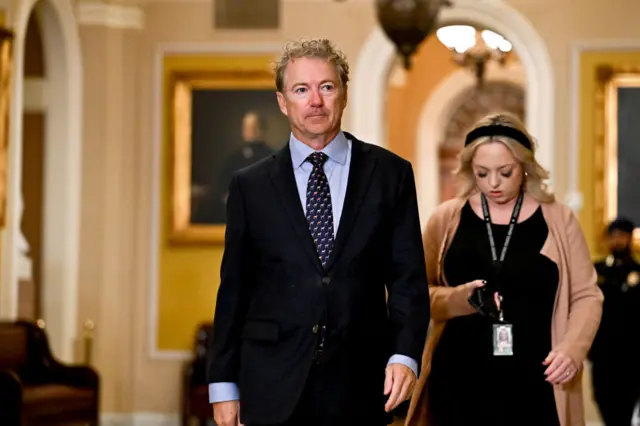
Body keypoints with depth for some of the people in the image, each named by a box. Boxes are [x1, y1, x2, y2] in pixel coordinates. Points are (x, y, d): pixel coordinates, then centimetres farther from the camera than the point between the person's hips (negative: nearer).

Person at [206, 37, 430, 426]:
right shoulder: (251, 186, 5)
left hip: (360, 385, 0)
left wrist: (405, 355, -13)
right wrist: (223, 384, 3)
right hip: (273, 387, 0)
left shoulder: (389, 174, 3)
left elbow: (408, 275, 1)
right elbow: (234, 288, 6)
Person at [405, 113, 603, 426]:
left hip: (533, 383, -1)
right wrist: (460, 298, -11)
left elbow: (586, 296, 7)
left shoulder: (557, 220, 5)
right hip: (460, 382, 1)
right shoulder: (447, 219, 7)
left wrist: (572, 349, -10)